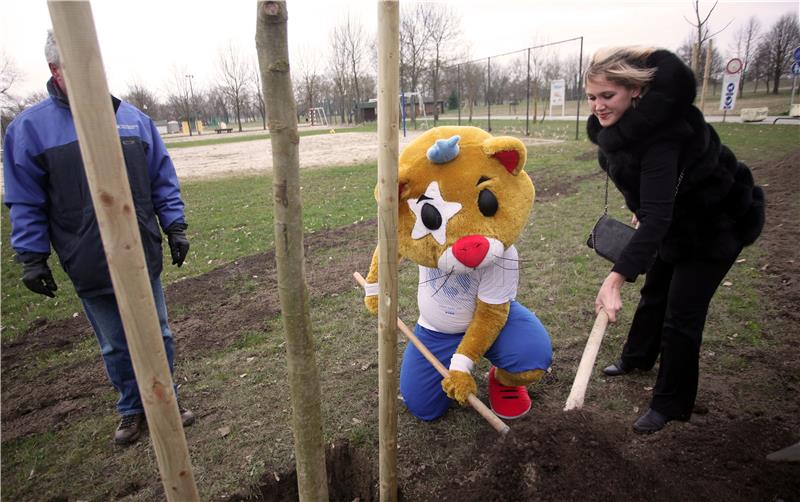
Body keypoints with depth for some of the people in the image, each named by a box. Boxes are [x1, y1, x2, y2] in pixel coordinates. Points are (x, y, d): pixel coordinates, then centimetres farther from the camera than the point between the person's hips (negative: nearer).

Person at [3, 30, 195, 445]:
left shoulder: (133, 118, 4)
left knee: (158, 337, 12)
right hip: (89, 268, -1)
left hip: (144, 257, 2)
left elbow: (163, 181, 7)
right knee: (116, 347, 13)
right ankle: (132, 411, 34)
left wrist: (175, 227, 2)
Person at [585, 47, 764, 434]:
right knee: (654, 292, 21)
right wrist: (639, 211, 9)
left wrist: (617, 277, -53)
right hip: (677, 220, 8)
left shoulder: (660, 133, -37)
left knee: (681, 314, -4)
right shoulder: (614, 124, -10)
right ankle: (637, 358, 44)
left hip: (718, 223, -8)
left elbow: (657, 216, -45)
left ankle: (670, 405, 14)